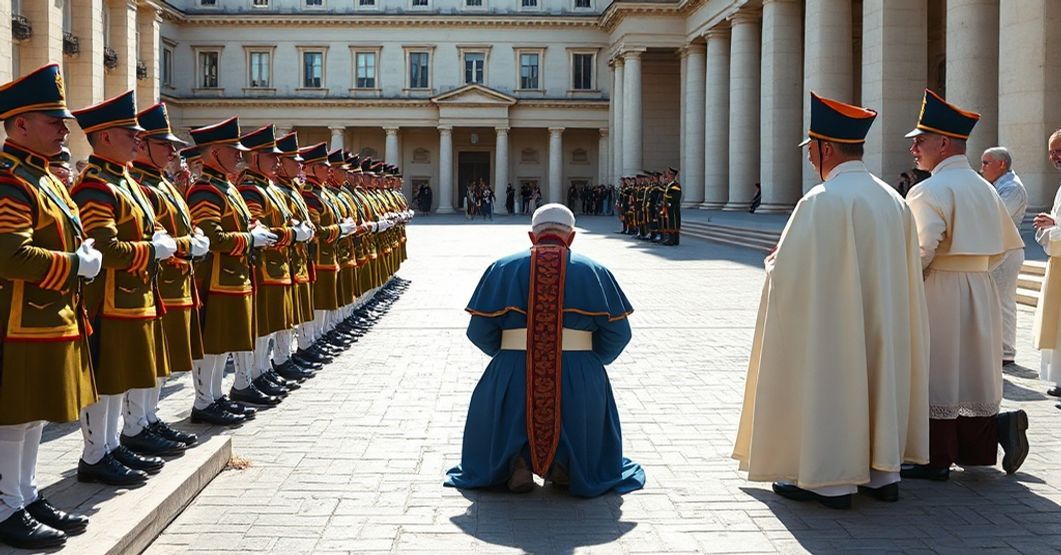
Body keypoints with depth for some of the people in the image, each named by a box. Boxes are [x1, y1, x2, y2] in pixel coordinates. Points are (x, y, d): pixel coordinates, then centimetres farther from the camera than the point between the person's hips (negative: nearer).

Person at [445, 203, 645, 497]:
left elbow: (479, 331, 4)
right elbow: (618, 332, 4)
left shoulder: (502, 269, 8)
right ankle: (563, 462, 5)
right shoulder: (594, 272, 8)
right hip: (580, 383, 0)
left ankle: (518, 461, 4)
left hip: (512, 378, 0)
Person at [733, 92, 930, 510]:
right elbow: (904, 271, 15)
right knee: (879, 379, 15)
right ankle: (882, 472, 22)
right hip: (882, 327, 8)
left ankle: (829, 480, 7)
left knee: (829, 387, 2)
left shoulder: (823, 201, -18)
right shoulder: (892, 199, 6)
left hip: (831, 325, -7)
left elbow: (790, 270, -16)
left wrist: (773, 263, 7)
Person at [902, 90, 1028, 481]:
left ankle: (935, 459, 10)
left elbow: (918, 252, -24)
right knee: (967, 370, 18)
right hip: (980, 288, 8)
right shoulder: (984, 189, 11)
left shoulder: (930, 191, -15)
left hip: (939, 291, -8)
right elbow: (1007, 244, 18)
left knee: (936, 372, 2)